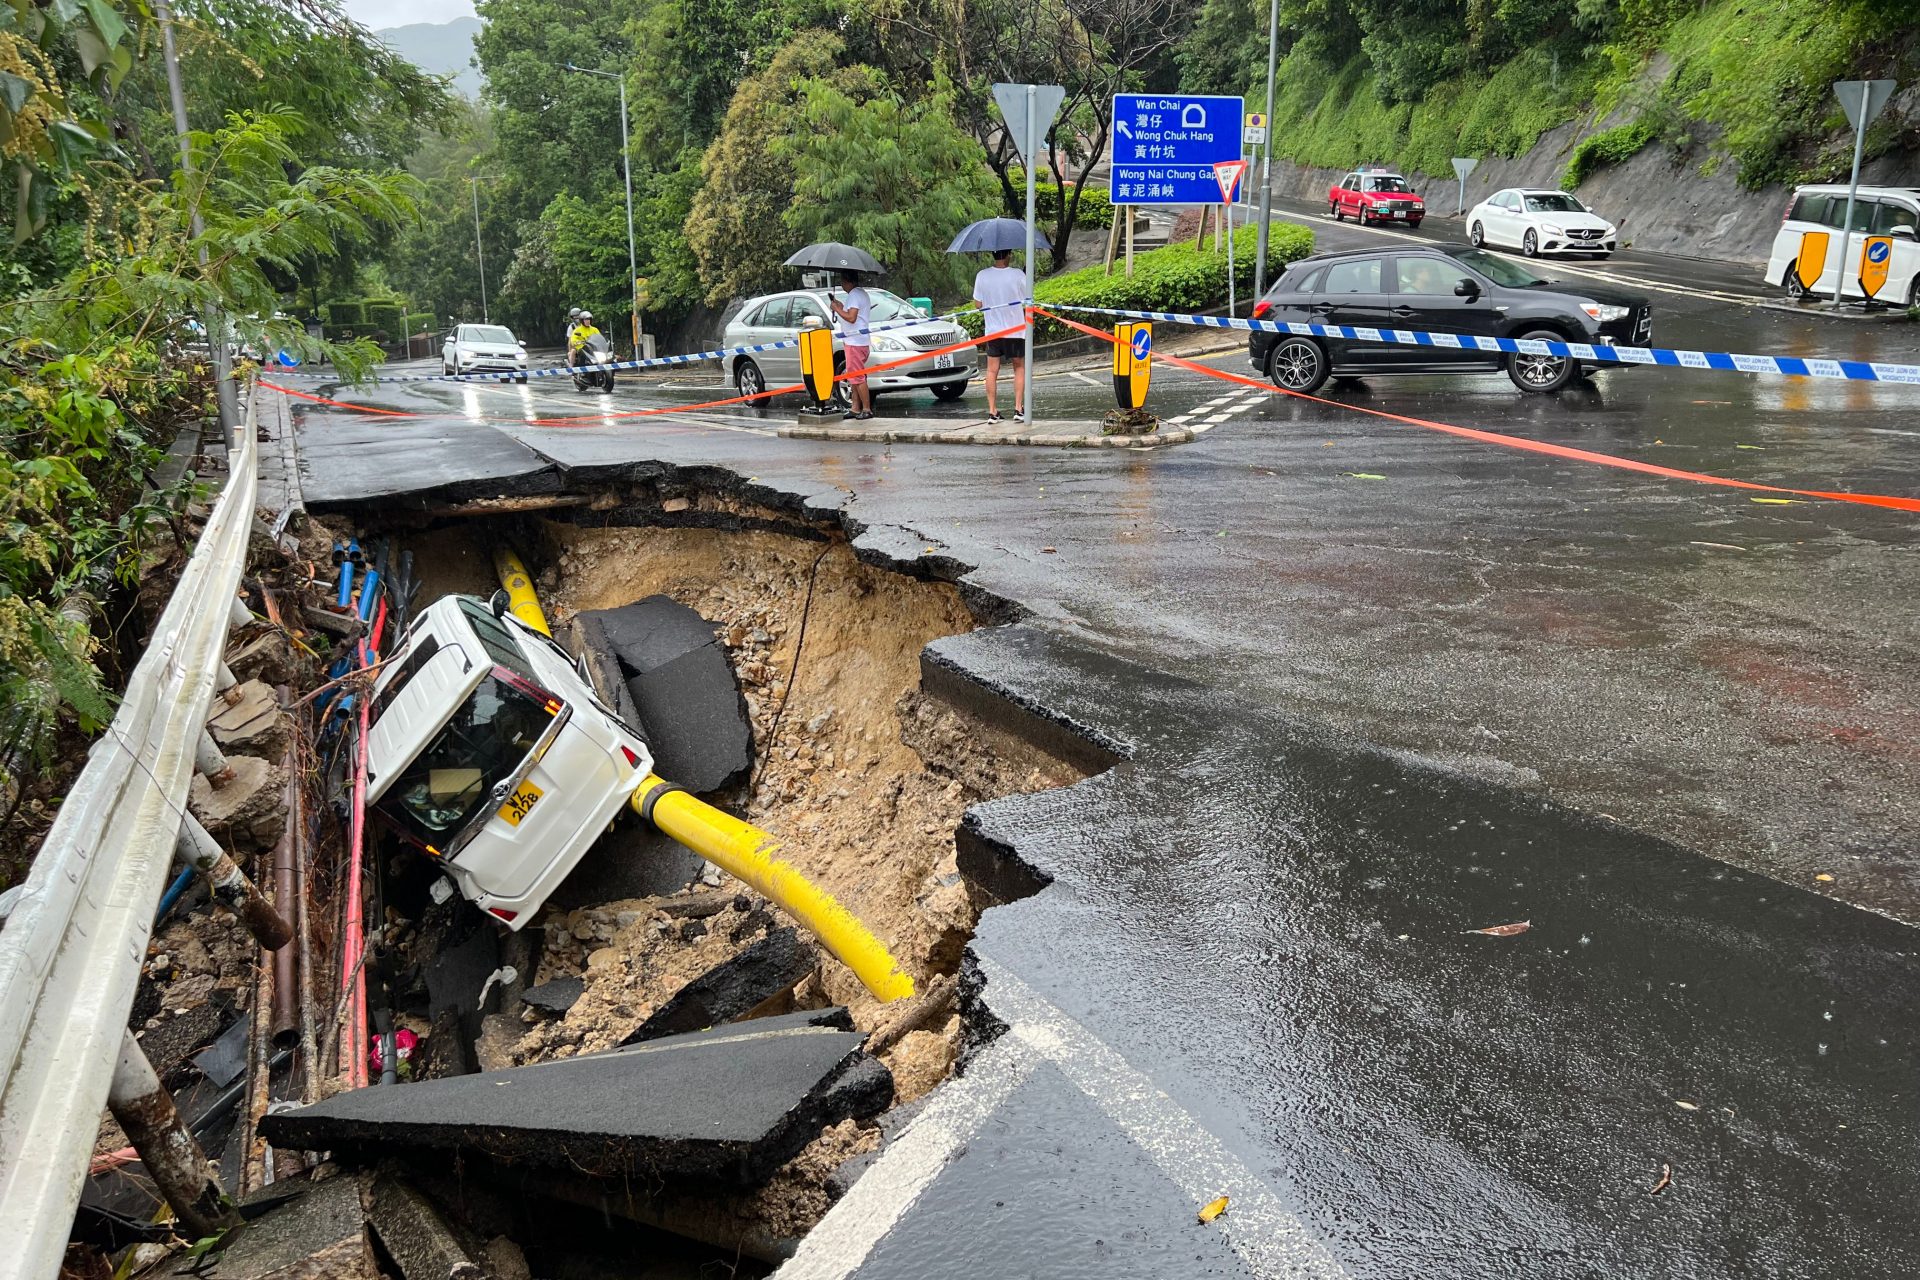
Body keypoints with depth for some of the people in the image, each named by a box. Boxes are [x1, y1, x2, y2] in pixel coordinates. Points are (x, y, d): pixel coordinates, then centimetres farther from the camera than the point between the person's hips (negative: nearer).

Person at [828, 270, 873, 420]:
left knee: (857, 377, -9)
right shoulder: (862, 294, 18)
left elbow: (851, 318, -23)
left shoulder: (854, 295, -14)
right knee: (854, 376, 12)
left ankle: (867, 409, -8)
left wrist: (837, 309, -12)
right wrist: (842, 308, 14)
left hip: (855, 341, -11)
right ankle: (856, 409, 15)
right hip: (854, 340, 11)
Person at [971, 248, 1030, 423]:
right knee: (1019, 368, 13)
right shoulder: (1018, 275, -12)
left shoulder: (982, 276, -6)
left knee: (992, 371, 9)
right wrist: (1028, 323, 10)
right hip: (1015, 330, -2)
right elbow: (1028, 302, -6)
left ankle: (992, 412, 6)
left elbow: (978, 304, 2)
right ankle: (1018, 408, 5)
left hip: (992, 330, 2)